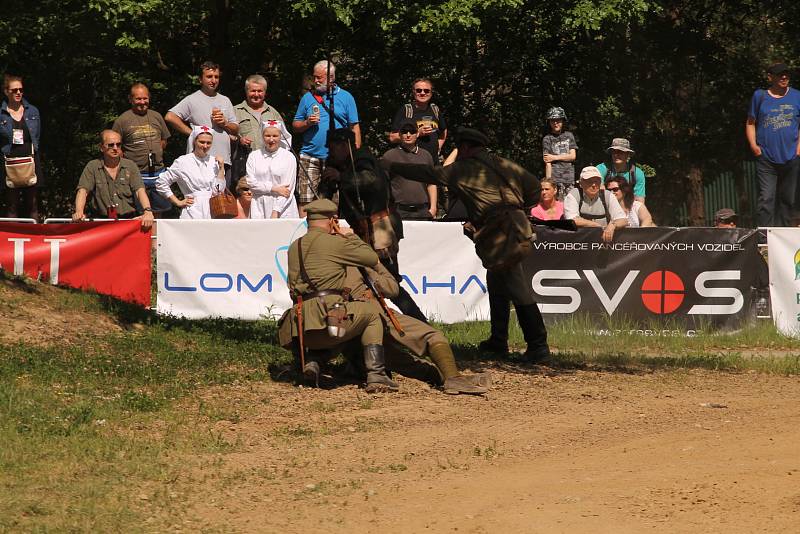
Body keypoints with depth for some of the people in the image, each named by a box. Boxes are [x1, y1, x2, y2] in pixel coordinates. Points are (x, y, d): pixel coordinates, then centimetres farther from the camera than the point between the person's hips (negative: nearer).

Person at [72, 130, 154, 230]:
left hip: (128, 219, 1)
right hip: (101, 221, -1)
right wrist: (79, 212, -24)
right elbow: (83, 191, -3)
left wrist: (147, 211, -22)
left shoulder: (130, 166, 10)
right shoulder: (92, 167, 8)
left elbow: (140, 191, -2)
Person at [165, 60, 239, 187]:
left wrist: (225, 123, -2)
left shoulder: (225, 100, 18)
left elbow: (236, 130, 19)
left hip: (224, 161, 6)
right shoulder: (192, 100, 0)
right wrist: (192, 133, -10)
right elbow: (170, 117, -13)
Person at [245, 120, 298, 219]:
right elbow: (251, 183, 2)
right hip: (259, 207, 2)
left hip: (282, 207, -2)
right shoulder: (253, 156, 10)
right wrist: (275, 188, -9)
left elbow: (288, 188, -3)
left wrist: (275, 213, -10)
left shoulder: (289, 157, 3)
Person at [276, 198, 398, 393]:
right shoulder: (334, 243, 0)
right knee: (371, 314, 20)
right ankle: (376, 376, 9)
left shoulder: (294, 247, 18)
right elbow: (372, 258, 8)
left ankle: (312, 362, 10)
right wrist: (351, 236, 22)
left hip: (301, 330, 6)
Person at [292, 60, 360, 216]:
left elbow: (355, 127, 5)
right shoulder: (308, 97, 14)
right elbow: (295, 126, 15)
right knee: (305, 200, -5)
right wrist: (307, 123, -6)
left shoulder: (346, 97, 9)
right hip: (309, 157, 1)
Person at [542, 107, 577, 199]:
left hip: (569, 177, 4)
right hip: (555, 178, -4)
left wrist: (555, 157, -3)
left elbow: (573, 156, 7)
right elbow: (547, 163, -3)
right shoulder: (547, 139, 3)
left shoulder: (569, 136, 14)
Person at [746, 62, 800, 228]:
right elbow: (750, 123, 9)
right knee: (766, 198, -11)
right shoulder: (760, 96, 4)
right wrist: (753, 145, -5)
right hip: (766, 158, -2)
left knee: (787, 199, 11)